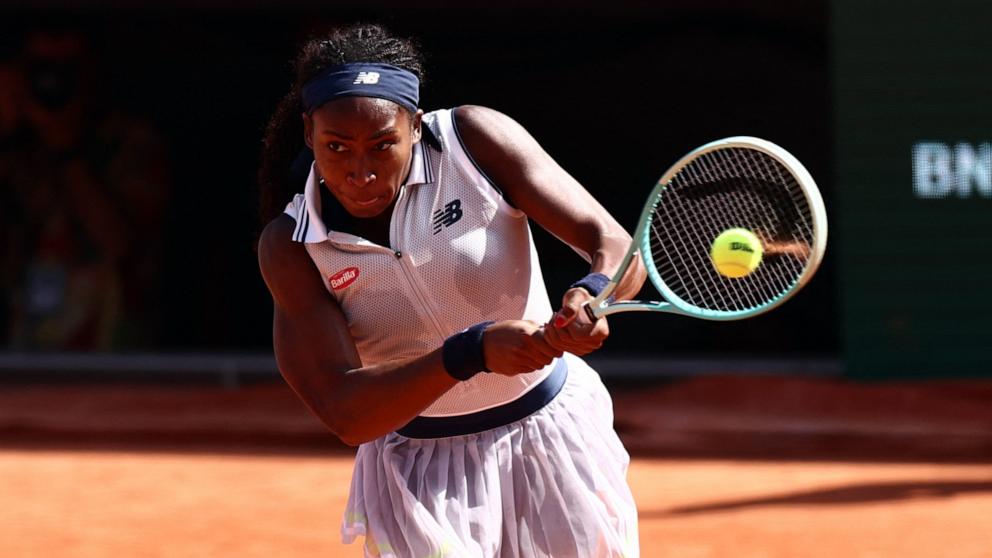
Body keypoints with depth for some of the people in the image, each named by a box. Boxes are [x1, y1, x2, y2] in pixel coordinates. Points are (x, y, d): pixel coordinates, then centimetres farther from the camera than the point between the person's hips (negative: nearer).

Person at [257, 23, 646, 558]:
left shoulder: (475, 139, -15)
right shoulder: (290, 247, -13)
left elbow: (616, 246, -17)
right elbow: (345, 415, -22)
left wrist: (594, 292, -41)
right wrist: (473, 351, -37)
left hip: (554, 434, 1)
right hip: (418, 473, -1)